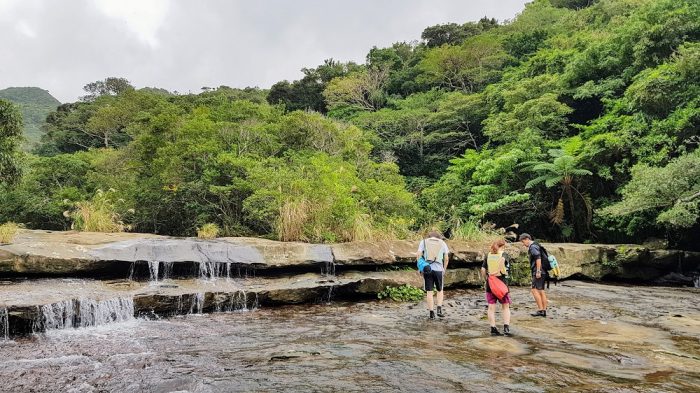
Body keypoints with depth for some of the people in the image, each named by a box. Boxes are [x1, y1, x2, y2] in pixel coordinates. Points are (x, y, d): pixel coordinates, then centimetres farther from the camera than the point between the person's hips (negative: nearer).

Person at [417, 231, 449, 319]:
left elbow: (419, 255, -1)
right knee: (440, 290, 17)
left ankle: (431, 313, 6)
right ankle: (439, 309, 2)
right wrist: (444, 269, 16)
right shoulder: (442, 243, 12)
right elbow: (446, 259, 7)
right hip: (438, 269, 0)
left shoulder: (423, 242, 11)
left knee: (429, 291, 6)